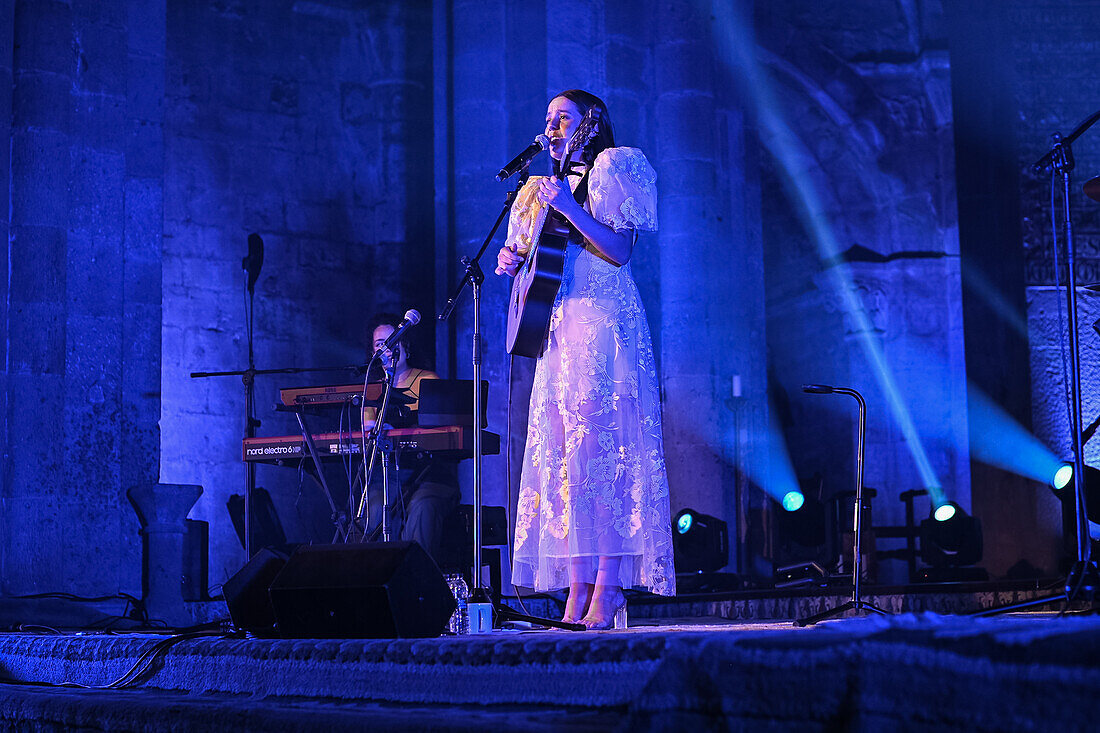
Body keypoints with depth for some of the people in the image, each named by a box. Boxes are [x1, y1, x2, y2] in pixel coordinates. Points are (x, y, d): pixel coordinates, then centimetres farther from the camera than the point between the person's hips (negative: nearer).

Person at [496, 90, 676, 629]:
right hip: (558, 330, 7)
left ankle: (608, 588, -16)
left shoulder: (610, 171, 4)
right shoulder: (544, 189, 25)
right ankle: (577, 591, -3)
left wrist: (570, 209, -19)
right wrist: (515, 264, 5)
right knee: (561, 457, -1)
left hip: (603, 325, -7)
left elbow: (619, 250, -10)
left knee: (597, 448, -15)